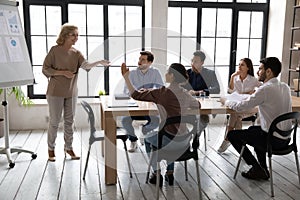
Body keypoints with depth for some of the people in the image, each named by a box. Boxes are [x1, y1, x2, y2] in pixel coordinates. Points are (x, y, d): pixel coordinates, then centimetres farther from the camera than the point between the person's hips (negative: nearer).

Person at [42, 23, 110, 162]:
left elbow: (86, 65, -14)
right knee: (54, 122, 4)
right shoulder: (55, 50, -7)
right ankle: (51, 149, 20)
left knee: (69, 121, 11)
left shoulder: (76, 53, 3)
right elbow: (45, 69, -7)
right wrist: (62, 72, -18)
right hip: (55, 92, -4)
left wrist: (99, 62, -32)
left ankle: (68, 147, 24)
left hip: (71, 92, 4)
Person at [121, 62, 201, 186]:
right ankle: (170, 173, 37)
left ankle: (156, 174, 29)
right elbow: (198, 105, 23)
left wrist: (126, 76, -1)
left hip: (171, 141, -5)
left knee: (147, 139, 28)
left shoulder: (162, 93, -16)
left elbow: (136, 95, -9)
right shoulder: (185, 94, 2)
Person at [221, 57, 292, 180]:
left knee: (232, 135, 5)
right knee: (253, 129, 34)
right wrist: (255, 95, 10)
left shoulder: (265, 89, -21)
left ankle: (257, 169, 10)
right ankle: (263, 170, 31)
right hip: (285, 137, 9)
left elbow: (240, 107, -16)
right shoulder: (285, 87, 3)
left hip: (274, 140, -8)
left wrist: (225, 101, 2)